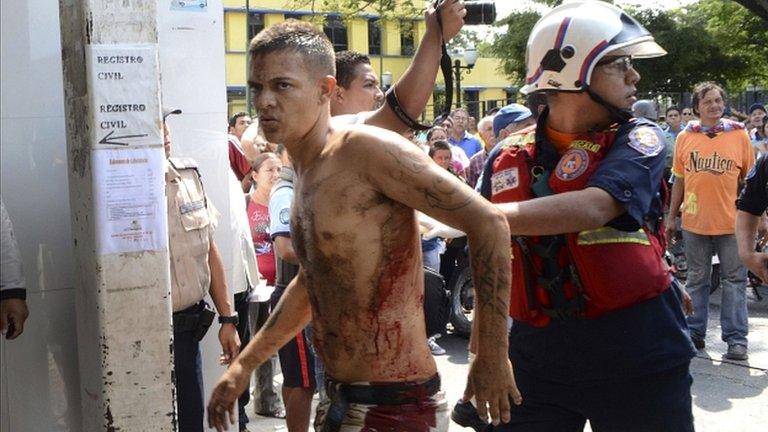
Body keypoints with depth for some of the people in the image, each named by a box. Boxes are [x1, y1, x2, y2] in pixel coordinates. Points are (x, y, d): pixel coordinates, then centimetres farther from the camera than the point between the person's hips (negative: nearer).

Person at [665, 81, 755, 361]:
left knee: (734, 281, 3)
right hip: (694, 222, 2)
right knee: (696, 280, 12)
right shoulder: (685, 137, 4)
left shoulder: (739, 136, 1)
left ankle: (736, 338, 10)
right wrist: (671, 217, 10)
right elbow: (679, 180, 10)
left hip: (731, 222, -1)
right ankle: (695, 333, 23)